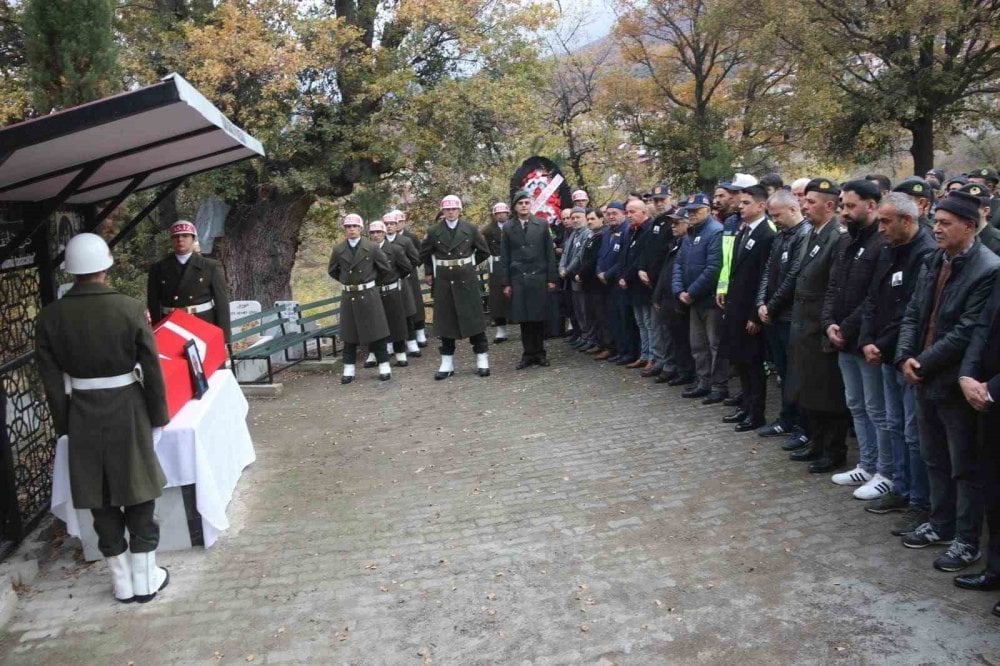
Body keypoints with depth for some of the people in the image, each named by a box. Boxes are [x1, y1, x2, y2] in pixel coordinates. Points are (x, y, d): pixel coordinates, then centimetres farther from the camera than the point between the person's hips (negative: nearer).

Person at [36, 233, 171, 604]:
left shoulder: (50, 317, -5)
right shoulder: (130, 309, -12)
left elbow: (52, 380, 0)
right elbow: (151, 369, -8)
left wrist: (65, 424, 10)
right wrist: (158, 416, 3)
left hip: (82, 414, 2)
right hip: (127, 410, -2)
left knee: (101, 501, 12)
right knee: (137, 495, 11)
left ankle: (122, 584, 23)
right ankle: (145, 581, 19)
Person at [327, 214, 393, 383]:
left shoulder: (372, 247, -4)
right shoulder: (338, 249, 2)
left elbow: (385, 268, 6)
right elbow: (332, 271, 17)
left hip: (369, 294, -2)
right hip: (348, 296, 2)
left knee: (376, 331, 2)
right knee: (349, 334, 7)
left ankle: (384, 367, 10)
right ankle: (349, 370, 14)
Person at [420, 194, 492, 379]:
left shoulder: (470, 229, 0)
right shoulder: (434, 232, 1)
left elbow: (484, 251, 10)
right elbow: (424, 254, 16)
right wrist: (429, 273, 12)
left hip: (467, 279, -1)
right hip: (443, 280, 1)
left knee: (473, 317, 1)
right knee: (445, 320, 5)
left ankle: (482, 360, 8)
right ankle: (447, 363, 13)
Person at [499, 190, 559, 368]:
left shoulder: (542, 225, 5)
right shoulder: (508, 228, 6)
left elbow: (550, 253, 4)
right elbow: (504, 258, 5)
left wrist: (552, 278, -1)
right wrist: (505, 283, 1)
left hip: (539, 278, 0)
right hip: (518, 279, 0)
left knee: (539, 318, 3)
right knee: (524, 319, 1)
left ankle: (539, 353, 15)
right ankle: (528, 354, 10)